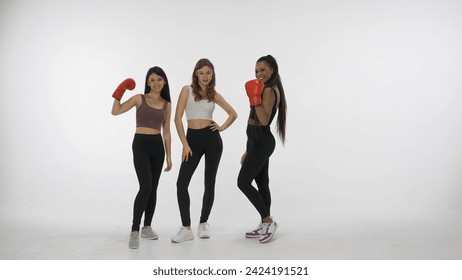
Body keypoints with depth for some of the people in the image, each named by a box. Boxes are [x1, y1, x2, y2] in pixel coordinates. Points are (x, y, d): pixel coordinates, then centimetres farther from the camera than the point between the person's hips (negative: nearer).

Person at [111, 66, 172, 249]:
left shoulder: (166, 104, 10)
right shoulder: (139, 99, 0)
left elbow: (166, 132, 12)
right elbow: (115, 111, -7)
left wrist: (169, 156, 11)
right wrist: (119, 92, -13)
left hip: (158, 146, 4)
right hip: (141, 145, -4)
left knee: (153, 188, 9)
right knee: (145, 187, -17)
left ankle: (147, 227, 23)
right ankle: (134, 231, -9)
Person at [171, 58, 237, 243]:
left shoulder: (214, 94, 8)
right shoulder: (187, 90, 2)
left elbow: (233, 114, 20)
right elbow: (178, 118, -4)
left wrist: (222, 127, 4)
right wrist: (185, 144, -10)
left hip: (212, 139, 2)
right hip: (193, 139, -1)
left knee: (209, 183, 6)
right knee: (182, 183, -9)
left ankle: (203, 223, 23)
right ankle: (186, 229, 0)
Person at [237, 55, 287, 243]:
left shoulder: (269, 90, -15)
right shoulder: (266, 89, 16)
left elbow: (264, 120, -26)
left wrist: (254, 97, -31)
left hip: (262, 142, -10)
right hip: (258, 142, 10)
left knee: (243, 182, -8)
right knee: (262, 183, 12)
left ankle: (268, 221, -1)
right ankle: (265, 225, 19)